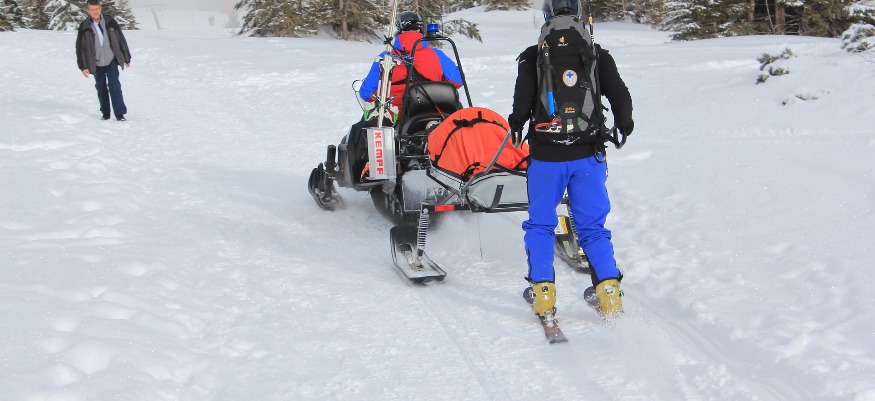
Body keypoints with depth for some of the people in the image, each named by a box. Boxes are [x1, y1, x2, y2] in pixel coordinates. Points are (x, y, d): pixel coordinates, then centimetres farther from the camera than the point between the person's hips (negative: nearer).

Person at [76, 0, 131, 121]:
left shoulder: (110, 22, -6)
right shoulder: (84, 27, -7)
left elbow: (121, 39, 2)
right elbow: (80, 48, -2)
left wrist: (126, 58, 6)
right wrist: (83, 67, -6)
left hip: (111, 61, -1)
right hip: (96, 64, 1)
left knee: (114, 87, -9)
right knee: (101, 89, 9)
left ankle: (120, 113, -5)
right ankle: (105, 113, 21)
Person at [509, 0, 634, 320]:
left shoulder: (532, 57, -4)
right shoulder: (598, 55, 1)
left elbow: (522, 101, -12)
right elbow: (621, 98, -1)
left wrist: (517, 123, 10)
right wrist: (623, 124, 20)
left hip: (547, 155, -1)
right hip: (588, 153, 2)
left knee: (540, 224, 13)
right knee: (592, 226, 10)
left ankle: (542, 293, 9)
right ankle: (609, 291, 2)